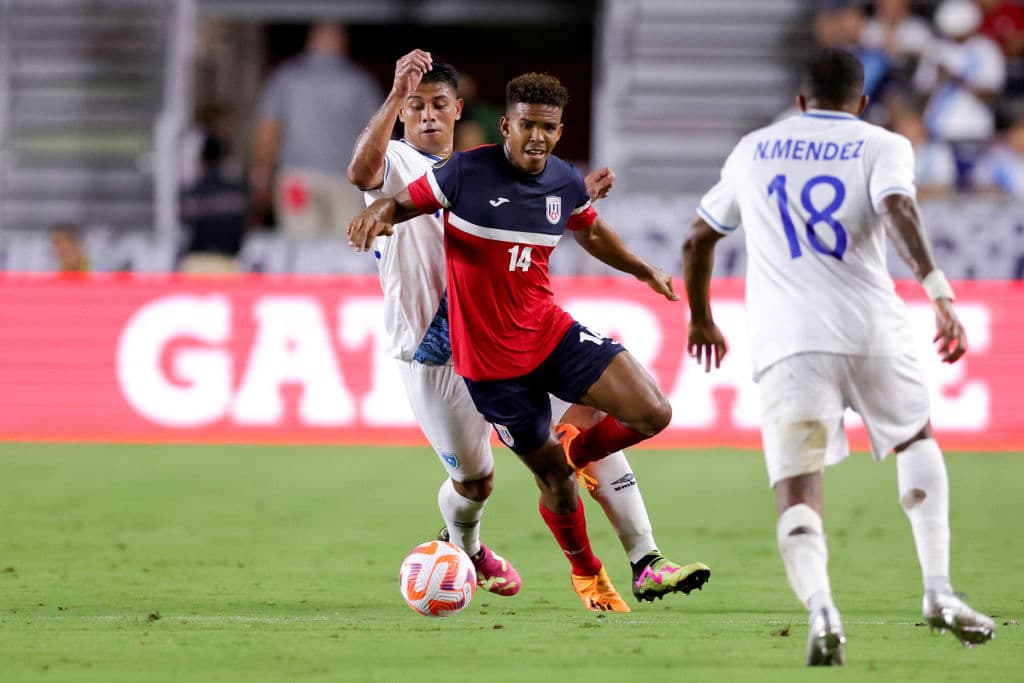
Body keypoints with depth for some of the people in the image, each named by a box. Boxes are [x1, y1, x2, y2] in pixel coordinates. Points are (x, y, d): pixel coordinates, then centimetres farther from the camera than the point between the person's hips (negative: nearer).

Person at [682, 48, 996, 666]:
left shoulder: (754, 151, 19)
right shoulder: (882, 147, 8)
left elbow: (698, 240, 27)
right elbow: (898, 209, -15)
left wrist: (701, 318, 43)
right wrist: (939, 290, -24)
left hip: (787, 343, 0)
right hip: (872, 330, 0)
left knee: (797, 494, -2)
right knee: (916, 440, 26)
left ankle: (819, 605, -33)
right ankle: (939, 591, 12)